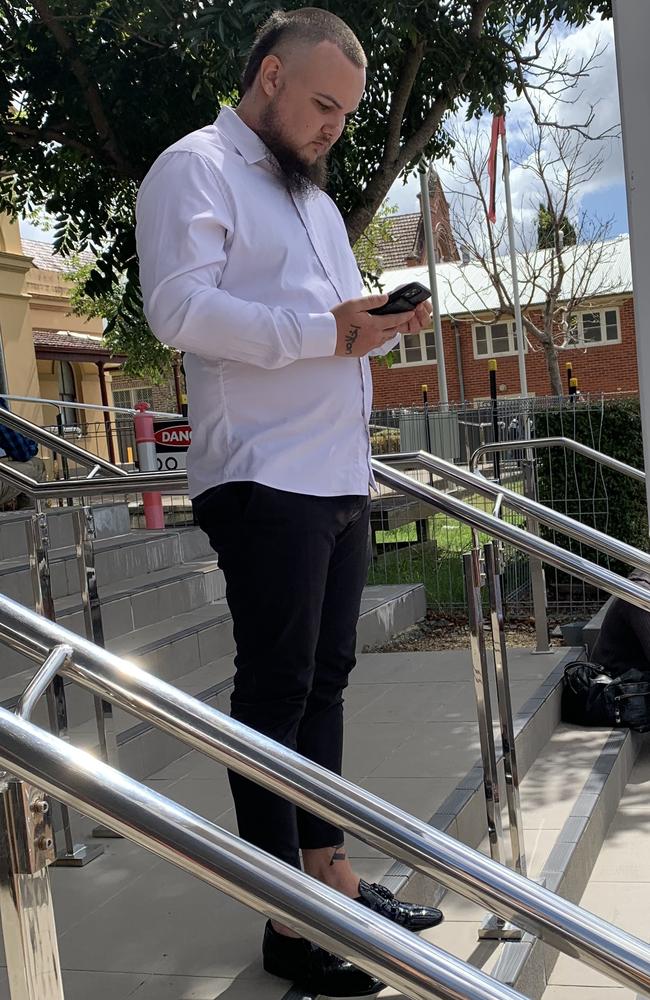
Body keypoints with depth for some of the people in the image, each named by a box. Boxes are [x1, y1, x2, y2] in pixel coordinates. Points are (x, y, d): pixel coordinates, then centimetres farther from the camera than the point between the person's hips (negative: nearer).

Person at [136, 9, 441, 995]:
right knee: (277, 689, -4)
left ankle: (332, 878, 22)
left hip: (341, 478, 9)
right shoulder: (196, 167, -2)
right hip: (264, 479, -9)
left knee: (324, 681, 11)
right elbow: (180, 306, -18)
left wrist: (385, 325, 5)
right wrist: (323, 331, -19)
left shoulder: (316, 198, 25)